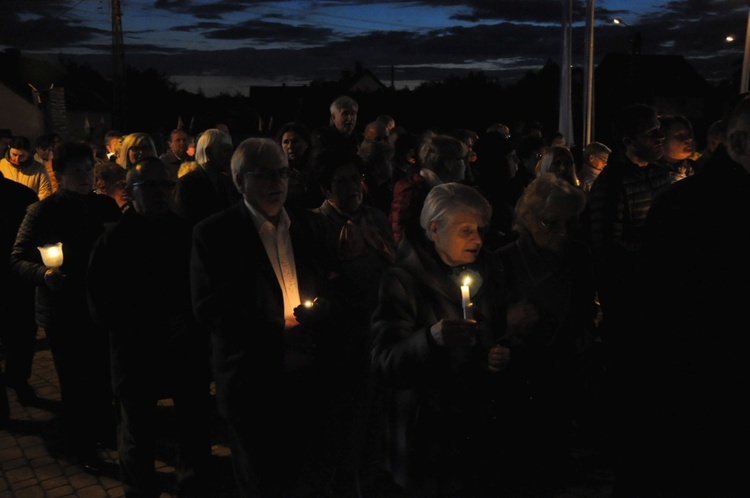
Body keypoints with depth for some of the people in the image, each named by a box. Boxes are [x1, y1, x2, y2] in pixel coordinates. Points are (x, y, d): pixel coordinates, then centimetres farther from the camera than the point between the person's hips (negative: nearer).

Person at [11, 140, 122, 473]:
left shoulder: (106, 206, 2)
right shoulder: (43, 212, -8)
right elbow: (18, 258, -7)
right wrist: (42, 273, -26)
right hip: (64, 312, -3)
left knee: (105, 376, 11)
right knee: (75, 382, 8)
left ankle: (104, 431, 36)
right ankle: (81, 445, 28)